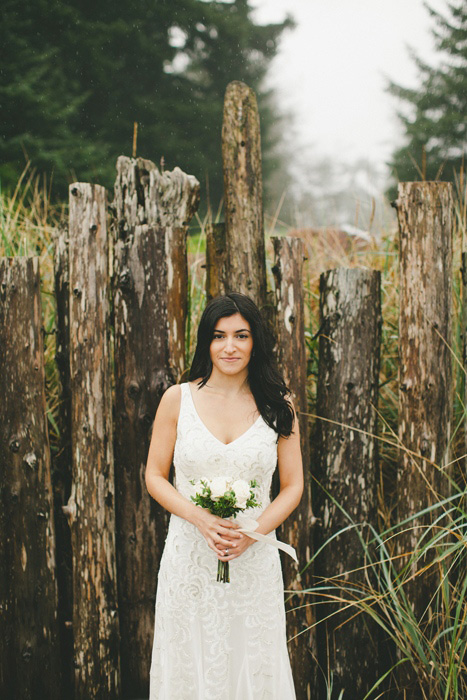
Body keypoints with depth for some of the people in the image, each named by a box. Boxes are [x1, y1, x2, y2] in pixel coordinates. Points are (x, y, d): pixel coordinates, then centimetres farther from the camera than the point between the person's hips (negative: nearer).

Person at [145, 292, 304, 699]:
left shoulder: (278, 405, 2)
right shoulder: (178, 399, 0)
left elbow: (293, 486, 4)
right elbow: (155, 477, 3)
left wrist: (253, 531, -12)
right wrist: (202, 519, -14)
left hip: (255, 559, 1)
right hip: (189, 556, 0)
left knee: (253, 664, 8)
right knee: (190, 663, 8)